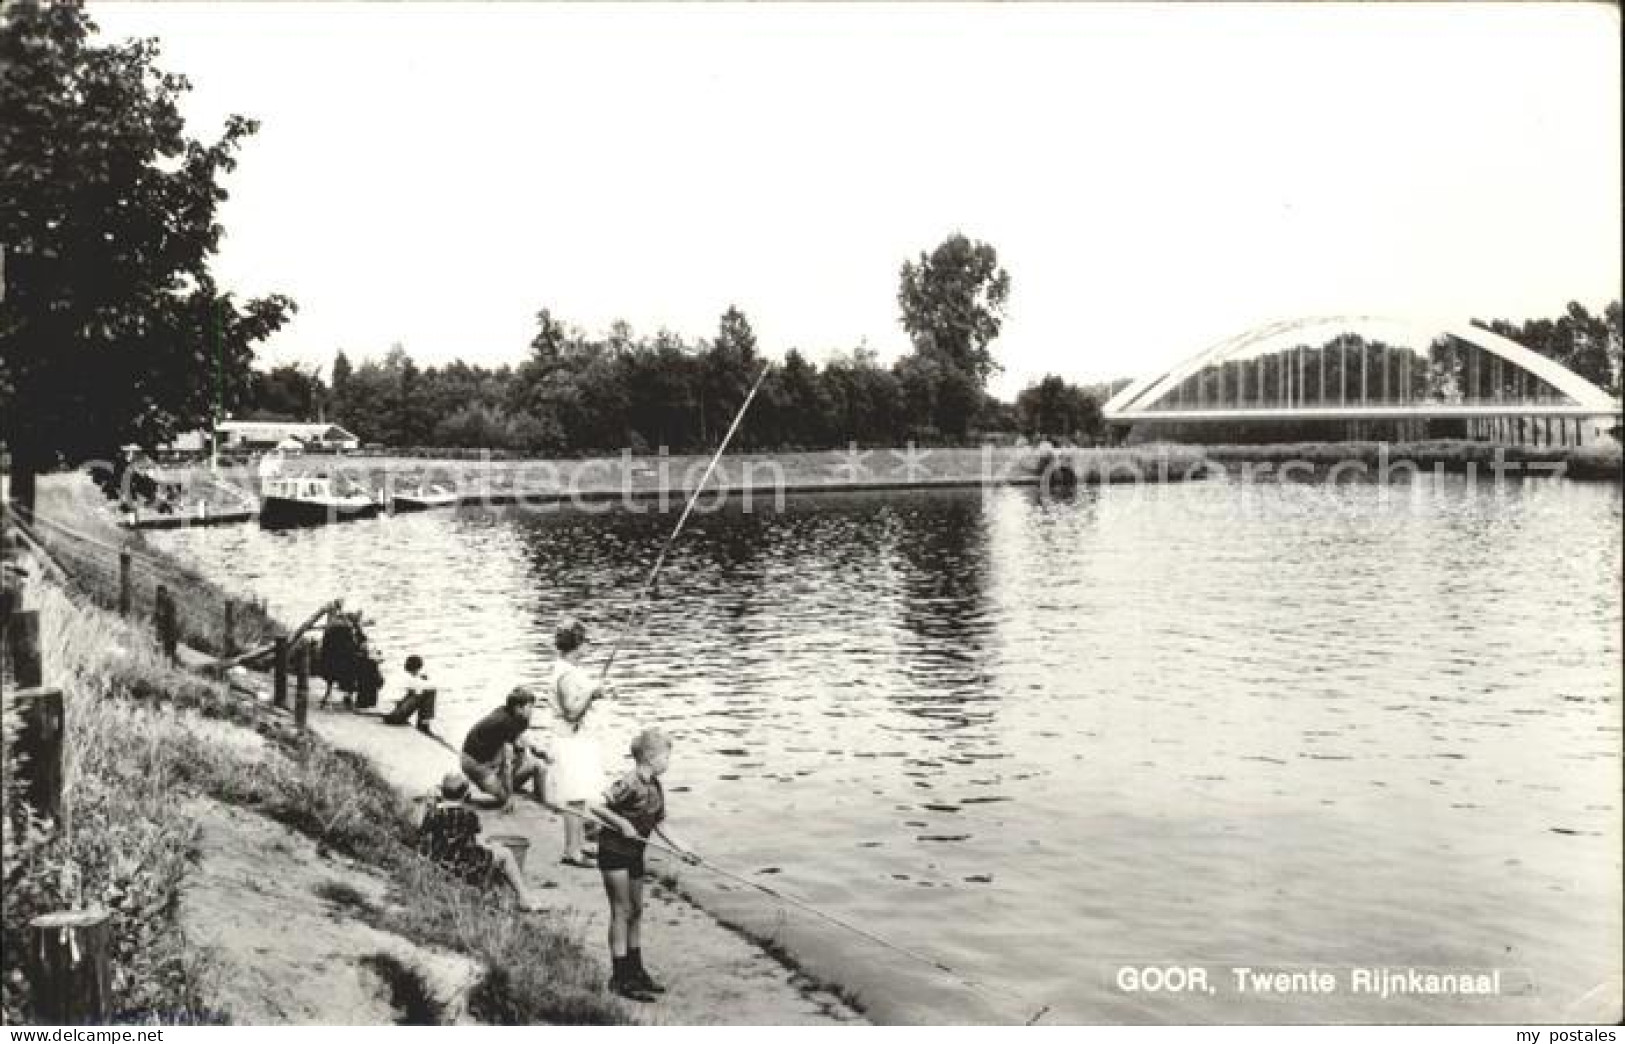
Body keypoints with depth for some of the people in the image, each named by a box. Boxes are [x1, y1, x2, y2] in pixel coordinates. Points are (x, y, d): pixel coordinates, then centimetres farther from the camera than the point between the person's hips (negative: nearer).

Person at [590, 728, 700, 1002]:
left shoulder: (656, 787, 4)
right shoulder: (629, 784, -23)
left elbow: (659, 824, 10)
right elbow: (596, 806, -28)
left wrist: (682, 848, 4)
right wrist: (623, 824, -27)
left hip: (635, 854, 8)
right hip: (614, 852, -8)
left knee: (636, 911, 14)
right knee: (621, 912, -3)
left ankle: (636, 971, 26)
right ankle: (620, 978, 5)